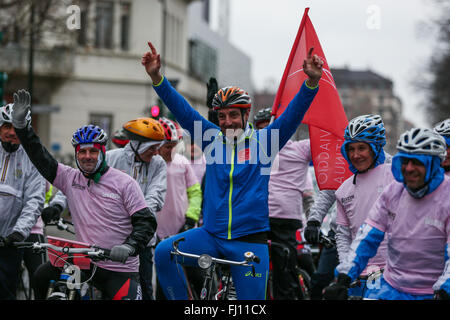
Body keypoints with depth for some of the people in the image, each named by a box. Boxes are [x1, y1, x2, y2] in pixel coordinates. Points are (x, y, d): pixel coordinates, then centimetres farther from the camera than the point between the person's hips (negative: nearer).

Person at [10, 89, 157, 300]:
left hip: (120, 271, -4)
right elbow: (41, 158, 2)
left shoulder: (124, 182, -5)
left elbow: (146, 221, -8)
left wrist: (129, 246, -25)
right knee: (41, 277, -3)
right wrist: (20, 124, -7)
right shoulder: (71, 178, 6)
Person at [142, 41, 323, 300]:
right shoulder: (212, 139, 8)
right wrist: (156, 77, -9)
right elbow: (182, 110, 3)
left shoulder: (262, 141, 2)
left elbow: (294, 114, -8)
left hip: (250, 241, -2)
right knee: (164, 252, -21)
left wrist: (312, 82, -24)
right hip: (211, 236, 2)